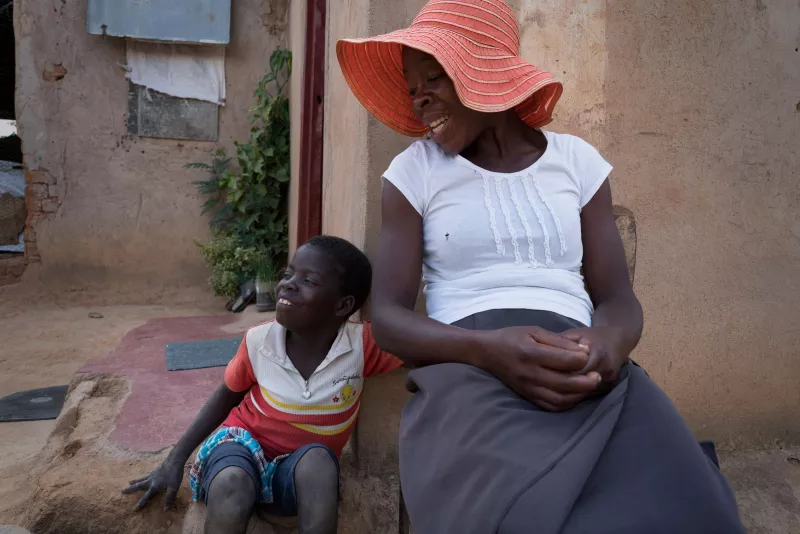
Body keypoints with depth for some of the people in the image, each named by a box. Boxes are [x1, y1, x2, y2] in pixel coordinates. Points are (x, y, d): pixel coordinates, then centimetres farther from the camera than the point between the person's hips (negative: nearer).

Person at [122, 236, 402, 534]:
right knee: (230, 483, -35)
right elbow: (227, 395, 3)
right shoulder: (259, 341, -15)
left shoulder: (363, 344, -20)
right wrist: (175, 460, 2)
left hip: (301, 470, 0)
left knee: (318, 459, -35)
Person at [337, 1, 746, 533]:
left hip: (581, 366, 2)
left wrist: (607, 343, -17)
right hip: (470, 368, -1)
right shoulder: (414, 171, 9)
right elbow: (388, 314, 0)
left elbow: (619, 298, 9)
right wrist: (486, 348, -20)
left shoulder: (577, 160, 14)